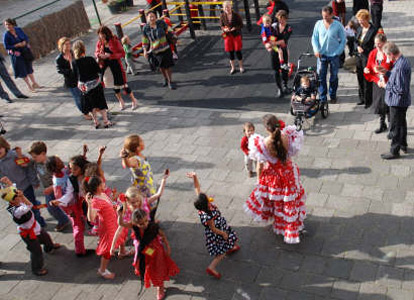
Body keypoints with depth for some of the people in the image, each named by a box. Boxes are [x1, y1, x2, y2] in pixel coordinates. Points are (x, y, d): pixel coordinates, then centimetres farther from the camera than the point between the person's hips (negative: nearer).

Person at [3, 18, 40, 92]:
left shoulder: (18, 29, -5)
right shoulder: (6, 35, -16)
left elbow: (26, 37, 5)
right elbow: (6, 47, -15)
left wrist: (25, 42, -17)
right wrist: (17, 45, -22)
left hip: (25, 51, 4)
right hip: (17, 55, -4)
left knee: (29, 67, 16)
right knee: (22, 70, 4)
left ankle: (34, 83, 31)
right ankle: (29, 86, 17)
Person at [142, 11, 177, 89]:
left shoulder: (161, 23, -9)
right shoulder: (145, 28, -8)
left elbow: (168, 30, 4)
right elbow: (145, 40, 1)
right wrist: (145, 51, -4)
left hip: (165, 49, -1)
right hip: (155, 51, 2)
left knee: (167, 66, -2)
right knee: (161, 66, 17)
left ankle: (170, 82, 16)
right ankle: (166, 80, 41)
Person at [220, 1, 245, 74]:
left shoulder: (236, 15, -11)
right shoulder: (222, 16, -4)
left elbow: (241, 25, -6)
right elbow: (221, 26, 6)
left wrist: (234, 28, -22)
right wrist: (224, 29, -15)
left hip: (236, 35, -2)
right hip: (227, 35, 2)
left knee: (238, 51, 3)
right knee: (230, 52, 9)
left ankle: (241, 67, 21)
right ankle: (233, 67, 24)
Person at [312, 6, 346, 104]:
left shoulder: (338, 25, -6)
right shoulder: (318, 24, -1)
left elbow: (343, 40, -1)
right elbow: (314, 38, 5)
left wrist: (338, 52, -9)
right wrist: (316, 50, -9)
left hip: (334, 55, -1)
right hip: (321, 55, 1)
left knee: (334, 76, 10)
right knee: (321, 76, 0)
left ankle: (333, 96, 27)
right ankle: (322, 98, 9)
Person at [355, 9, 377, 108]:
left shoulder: (373, 31, -14)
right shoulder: (359, 29, 7)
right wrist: (358, 47, -7)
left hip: (367, 57, -7)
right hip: (359, 56, 7)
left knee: (367, 80, 1)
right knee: (360, 78, 15)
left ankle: (368, 101, 14)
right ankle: (362, 98, 29)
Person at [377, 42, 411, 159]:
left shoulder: (400, 67, -29)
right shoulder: (404, 60, 2)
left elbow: (400, 89, -28)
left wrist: (386, 86, -17)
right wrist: (386, 72, 5)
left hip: (397, 102, -10)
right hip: (403, 101, 10)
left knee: (395, 127, 3)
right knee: (401, 123, 25)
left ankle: (394, 151, 15)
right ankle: (403, 145, 42)